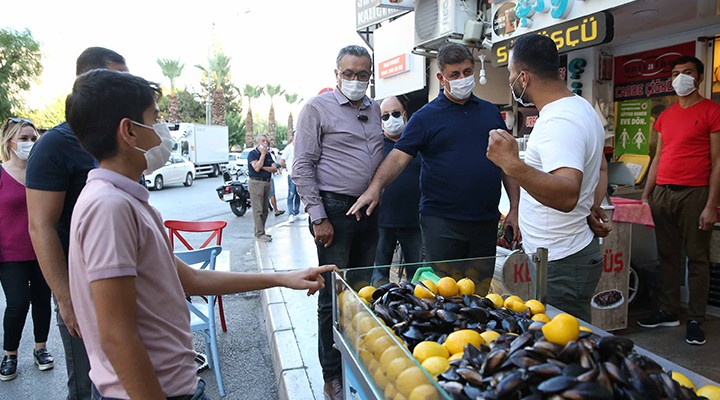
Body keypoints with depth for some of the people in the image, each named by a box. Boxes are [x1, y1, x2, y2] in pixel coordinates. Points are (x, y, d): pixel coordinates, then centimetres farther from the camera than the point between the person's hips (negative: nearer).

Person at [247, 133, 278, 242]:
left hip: (267, 183, 7)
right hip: (256, 183, -7)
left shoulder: (268, 154, 15)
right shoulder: (252, 154, -4)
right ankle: (259, 234, -8)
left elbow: (274, 168, 4)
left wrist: (263, 167, -11)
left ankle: (259, 231, 17)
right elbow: (256, 168, -19)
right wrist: (263, 154, -13)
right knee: (258, 210, -8)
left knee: (265, 210, 8)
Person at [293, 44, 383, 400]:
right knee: (334, 296, 1)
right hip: (335, 209, -6)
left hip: (369, 210, 6)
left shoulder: (374, 110, 15)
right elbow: (302, 168, -9)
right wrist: (318, 217, -14)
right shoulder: (317, 108, -4)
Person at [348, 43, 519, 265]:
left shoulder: (491, 112, 12)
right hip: (441, 221, -4)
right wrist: (376, 186, -27)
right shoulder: (425, 117, 0)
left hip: (486, 221, 4)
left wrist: (514, 208, 7)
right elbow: (399, 156, -10)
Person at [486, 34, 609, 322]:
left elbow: (567, 195, -40)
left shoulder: (559, 123, -24)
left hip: (561, 266, -11)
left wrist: (513, 166, -52)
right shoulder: (581, 107, 11)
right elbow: (600, 167, 27)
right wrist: (593, 205, 18)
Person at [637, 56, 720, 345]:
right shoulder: (665, 116, 16)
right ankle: (668, 312, 21)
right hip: (662, 192, 6)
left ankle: (695, 320, 12)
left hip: (694, 194, -5)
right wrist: (646, 195, 13)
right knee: (668, 255, 11)